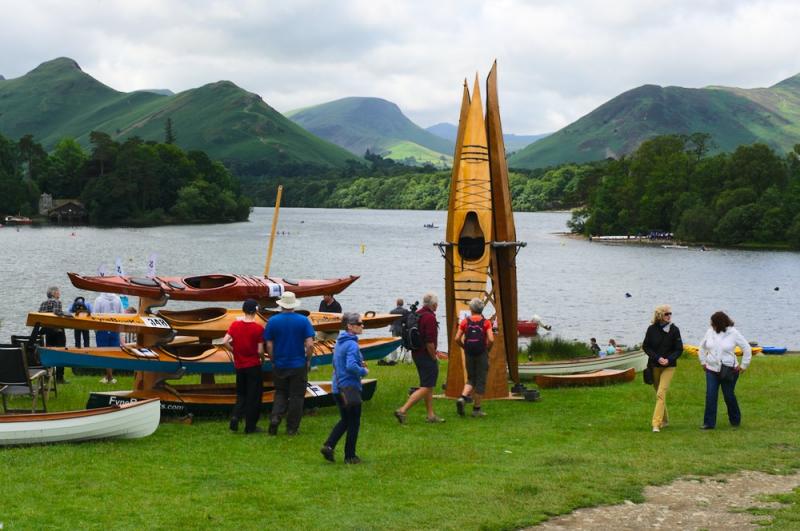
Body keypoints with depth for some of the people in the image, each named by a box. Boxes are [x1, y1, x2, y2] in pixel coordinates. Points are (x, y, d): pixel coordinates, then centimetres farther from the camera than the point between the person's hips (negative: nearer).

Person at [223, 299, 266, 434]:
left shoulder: (235, 324, -3)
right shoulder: (258, 328, -14)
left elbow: (225, 342, -9)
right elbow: (260, 350, -15)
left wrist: (235, 351, 6)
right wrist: (263, 359, 5)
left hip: (239, 366, 4)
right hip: (254, 366, -4)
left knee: (241, 394, 19)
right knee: (254, 396, 6)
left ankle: (235, 418, -2)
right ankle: (250, 426, 9)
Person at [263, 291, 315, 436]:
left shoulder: (272, 321, -5)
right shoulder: (303, 321, -8)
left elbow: (269, 345, -4)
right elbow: (310, 344, -12)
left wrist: (273, 361, 10)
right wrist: (308, 360, 3)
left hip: (279, 365, 1)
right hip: (298, 365, -1)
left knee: (280, 393, 17)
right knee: (296, 396, 8)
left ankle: (275, 417, -6)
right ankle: (292, 428, 11)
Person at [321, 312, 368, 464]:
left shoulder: (339, 342, 9)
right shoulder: (352, 344, -20)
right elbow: (351, 366, -31)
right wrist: (364, 371, -13)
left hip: (337, 388, 8)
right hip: (351, 388, -8)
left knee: (344, 420, 20)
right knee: (354, 423, 7)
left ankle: (328, 446, 5)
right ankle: (350, 456, 15)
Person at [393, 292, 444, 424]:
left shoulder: (417, 314, 10)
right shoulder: (430, 317, -19)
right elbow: (430, 342, -23)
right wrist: (434, 358, -11)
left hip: (416, 354, 10)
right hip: (426, 356, -10)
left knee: (428, 386, 17)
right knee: (426, 387, -6)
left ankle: (431, 415, 22)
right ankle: (403, 410, -14)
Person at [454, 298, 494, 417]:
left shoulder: (465, 322, 1)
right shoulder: (486, 323, -4)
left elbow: (457, 339, -4)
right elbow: (491, 339, -15)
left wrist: (465, 347, 11)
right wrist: (487, 348, 3)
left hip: (469, 354, 2)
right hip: (482, 354, -2)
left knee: (471, 379, 16)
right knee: (480, 381, 6)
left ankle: (462, 397, -10)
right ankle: (476, 409, 9)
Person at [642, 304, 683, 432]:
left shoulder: (674, 330, -4)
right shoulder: (652, 329, -2)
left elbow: (679, 349, -2)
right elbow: (645, 346, 0)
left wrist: (669, 359, -19)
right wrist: (657, 358, -14)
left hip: (669, 366, -2)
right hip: (654, 365, 2)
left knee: (661, 394, -15)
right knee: (659, 394, 14)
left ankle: (656, 424, -18)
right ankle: (665, 420, 32)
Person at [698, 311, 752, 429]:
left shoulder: (733, 333, -10)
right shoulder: (710, 332, 1)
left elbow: (747, 348, -2)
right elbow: (702, 347, 17)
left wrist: (744, 365, -1)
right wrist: (703, 361, 13)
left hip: (728, 371, -3)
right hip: (711, 370, 3)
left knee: (729, 396, 7)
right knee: (710, 396, -4)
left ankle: (735, 420, 28)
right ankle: (709, 423, -1)